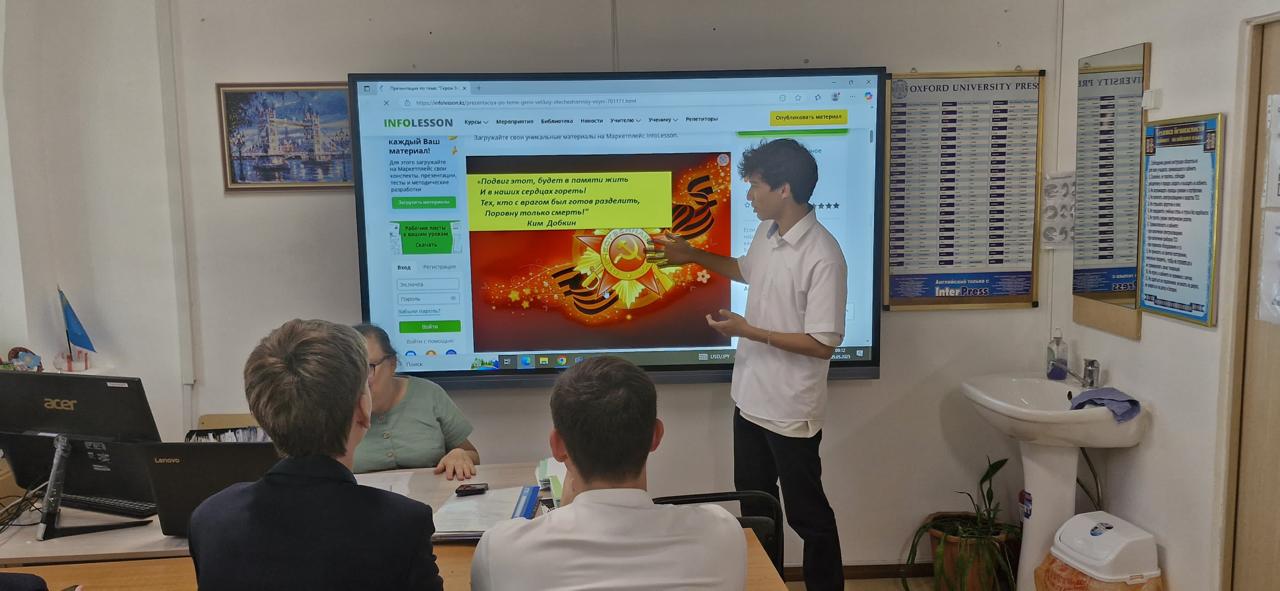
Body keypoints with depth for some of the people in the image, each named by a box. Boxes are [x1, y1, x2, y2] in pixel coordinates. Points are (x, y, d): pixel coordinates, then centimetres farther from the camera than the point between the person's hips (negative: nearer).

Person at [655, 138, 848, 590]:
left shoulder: (822, 256, -25)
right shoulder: (766, 234, 2)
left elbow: (823, 345, -25)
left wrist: (748, 331, -22)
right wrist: (692, 256, 19)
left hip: (790, 410, -9)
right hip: (750, 399, 9)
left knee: (806, 513, 8)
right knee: (754, 504, 22)